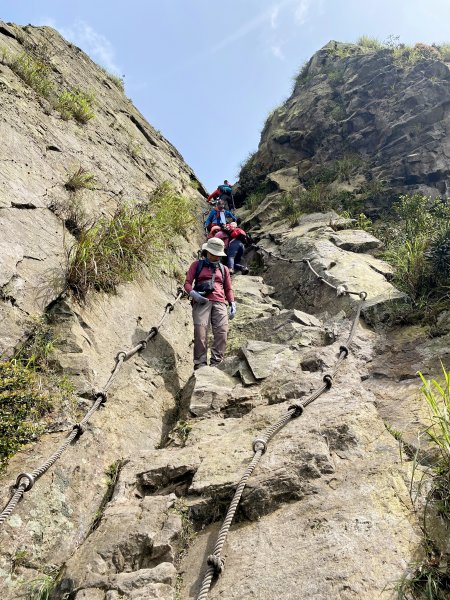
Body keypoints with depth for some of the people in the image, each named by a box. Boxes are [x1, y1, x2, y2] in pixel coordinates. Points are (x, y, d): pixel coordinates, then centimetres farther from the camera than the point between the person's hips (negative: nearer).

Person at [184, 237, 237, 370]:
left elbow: (228, 289, 25)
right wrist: (193, 294, -10)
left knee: (222, 332, -17)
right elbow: (187, 283, 11)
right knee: (200, 332, -19)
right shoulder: (197, 265, 19)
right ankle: (200, 365, -19)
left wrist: (232, 304, 9)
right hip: (201, 301, -3)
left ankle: (216, 363, -18)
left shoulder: (224, 269, 28)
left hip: (219, 302, 3)